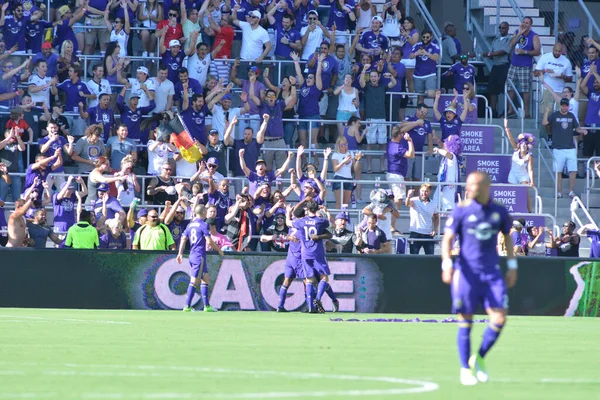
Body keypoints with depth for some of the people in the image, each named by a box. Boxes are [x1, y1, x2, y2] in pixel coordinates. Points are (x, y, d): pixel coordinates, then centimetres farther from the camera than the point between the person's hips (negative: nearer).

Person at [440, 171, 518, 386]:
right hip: (467, 272, -2)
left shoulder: (499, 212, 5)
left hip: (492, 272, 2)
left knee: (499, 318, -8)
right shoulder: (462, 210, -3)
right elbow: (447, 239, -3)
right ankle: (465, 369, 12)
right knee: (465, 321, 0)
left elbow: (507, 237, 20)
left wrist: (512, 265, 16)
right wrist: (447, 263, -18)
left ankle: (479, 359, 14)